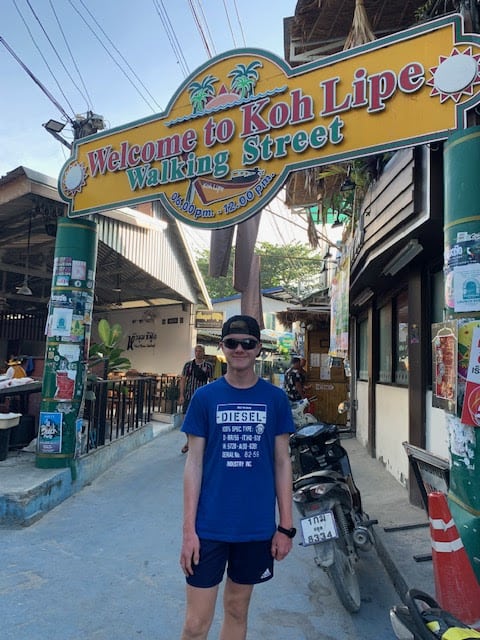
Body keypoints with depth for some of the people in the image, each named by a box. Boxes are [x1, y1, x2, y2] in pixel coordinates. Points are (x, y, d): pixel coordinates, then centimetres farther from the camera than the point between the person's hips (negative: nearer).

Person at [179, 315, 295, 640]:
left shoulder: (276, 398, -1)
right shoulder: (205, 397, -4)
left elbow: (282, 463, 2)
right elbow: (194, 463, -3)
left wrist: (286, 526, 1)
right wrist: (189, 528, -6)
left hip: (257, 527, 1)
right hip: (210, 526, -1)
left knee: (237, 611, 18)